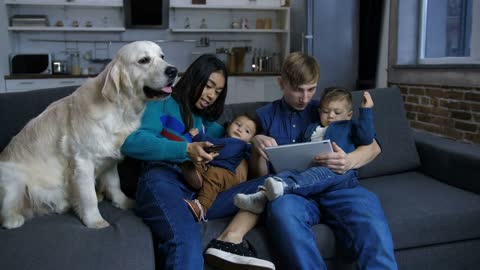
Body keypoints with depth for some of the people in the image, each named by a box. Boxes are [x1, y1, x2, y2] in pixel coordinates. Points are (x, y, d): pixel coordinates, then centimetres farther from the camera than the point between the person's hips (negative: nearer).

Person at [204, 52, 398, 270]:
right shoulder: (265, 115, 18)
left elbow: (373, 147, 8)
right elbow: (260, 174, 16)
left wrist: (349, 161, -15)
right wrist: (257, 146, -6)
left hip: (334, 185, 1)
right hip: (290, 190, 0)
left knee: (366, 204, -35)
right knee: (282, 209, -38)